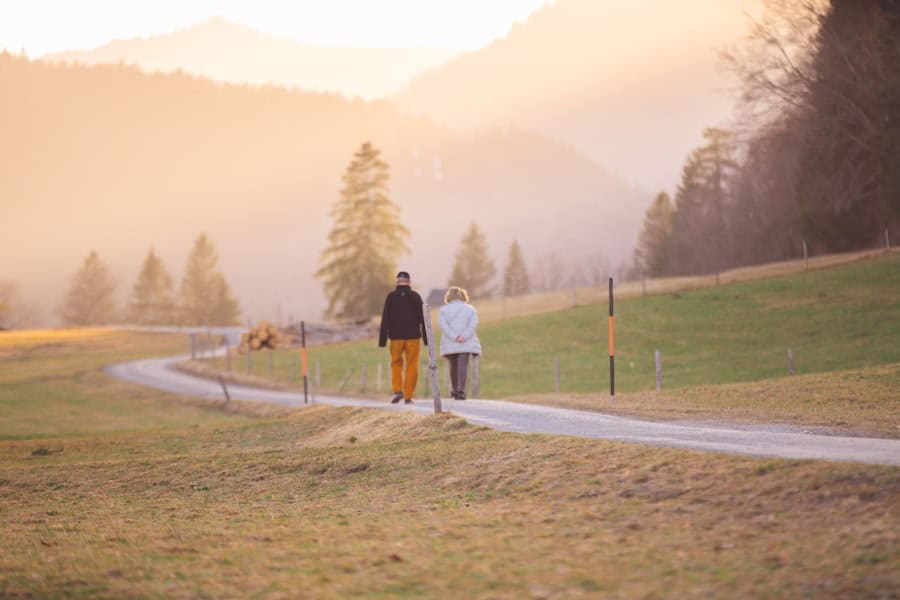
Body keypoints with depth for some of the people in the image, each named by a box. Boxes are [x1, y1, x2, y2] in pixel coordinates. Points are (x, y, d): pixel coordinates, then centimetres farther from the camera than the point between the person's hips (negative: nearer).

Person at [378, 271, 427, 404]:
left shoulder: (391, 297, -2)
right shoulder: (416, 297, 0)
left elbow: (385, 319, -5)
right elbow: (422, 319, -1)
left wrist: (382, 339, -3)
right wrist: (426, 338, 3)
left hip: (396, 337, 0)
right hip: (413, 337, 0)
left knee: (396, 363, 14)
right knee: (411, 366, 5)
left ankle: (397, 390, -4)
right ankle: (408, 396, 2)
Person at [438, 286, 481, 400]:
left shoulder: (444, 309, 7)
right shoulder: (471, 309, 9)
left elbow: (443, 325, -6)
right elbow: (473, 324, -4)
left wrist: (454, 337, -12)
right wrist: (464, 336, -12)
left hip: (450, 344, 1)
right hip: (466, 344, -1)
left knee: (453, 366, 14)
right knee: (463, 365, -8)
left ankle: (454, 391, 22)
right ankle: (461, 390, -24)